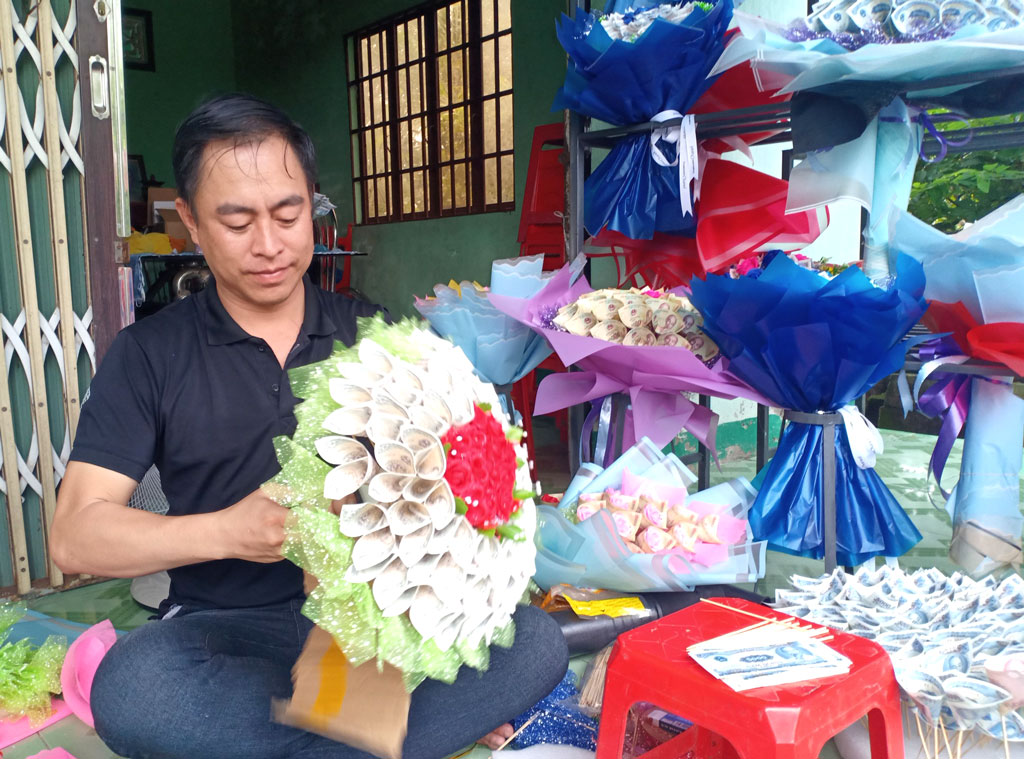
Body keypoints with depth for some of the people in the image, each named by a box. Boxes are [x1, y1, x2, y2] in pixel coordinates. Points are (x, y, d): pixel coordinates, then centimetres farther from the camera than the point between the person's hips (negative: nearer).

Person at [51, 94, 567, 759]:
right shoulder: (149, 356, 2)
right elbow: (74, 535, -4)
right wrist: (225, 531, -21)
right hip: (227, 624, 0)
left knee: (536, 643, -23)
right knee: (128, 686, -33)